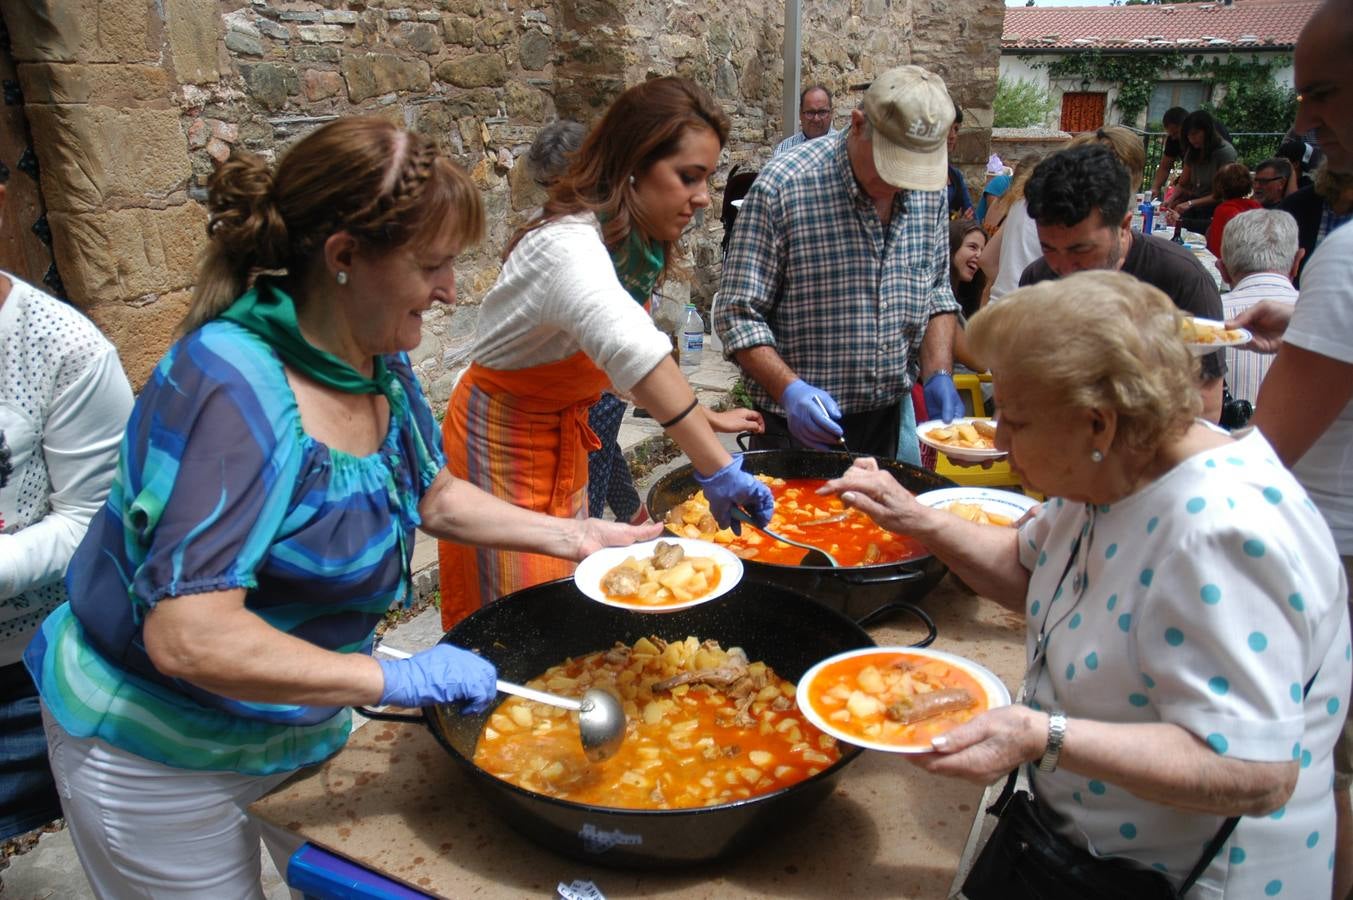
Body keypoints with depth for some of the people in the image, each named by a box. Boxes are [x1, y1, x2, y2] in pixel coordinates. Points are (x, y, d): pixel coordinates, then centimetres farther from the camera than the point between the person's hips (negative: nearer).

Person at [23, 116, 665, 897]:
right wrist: (399, 679, -32)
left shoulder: (377, 357, -9)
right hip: (166, 752, -7)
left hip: (303, 714, 7)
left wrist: (572, 536, -2)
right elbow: (188, 637, -38)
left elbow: (433, 496, 6)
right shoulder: (236, 387, -33)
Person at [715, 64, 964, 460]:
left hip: (888, 420, 5)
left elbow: (935, 293, 10)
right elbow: (738, 314, -16)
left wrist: (938, 375, -5)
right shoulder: (782, 186, -17)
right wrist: (790, 389, -29)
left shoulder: (929, 190, -1)